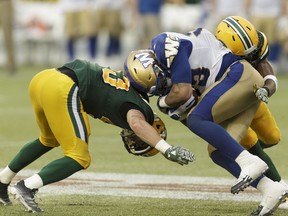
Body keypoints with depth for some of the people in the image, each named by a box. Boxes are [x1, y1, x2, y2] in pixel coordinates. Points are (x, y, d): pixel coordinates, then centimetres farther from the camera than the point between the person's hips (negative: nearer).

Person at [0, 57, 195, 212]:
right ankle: (26, 187, -14)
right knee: (79, 159, 0)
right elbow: (137, 124, -22)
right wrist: (167, 150, -24)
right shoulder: (137, 108, 0)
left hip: (41, 79, 9)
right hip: (61, 89, -9)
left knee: (49, 139, 34)